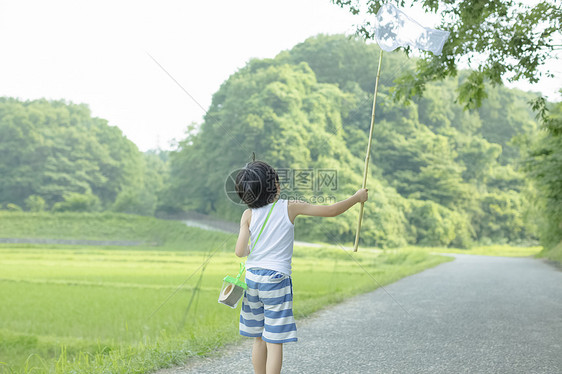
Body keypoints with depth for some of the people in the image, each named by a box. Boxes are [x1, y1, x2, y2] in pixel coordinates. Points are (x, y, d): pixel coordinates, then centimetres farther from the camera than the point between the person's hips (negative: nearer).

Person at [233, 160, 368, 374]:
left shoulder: (248, 214, -1)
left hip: (252, 278, 4)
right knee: (274, 342, 0)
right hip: (276, 278, -4)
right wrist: (357, 198, 13)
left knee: (259, 339, 15)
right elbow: (330, 211, -1)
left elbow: (240, 252, -8)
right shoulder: (290, 207, -6)